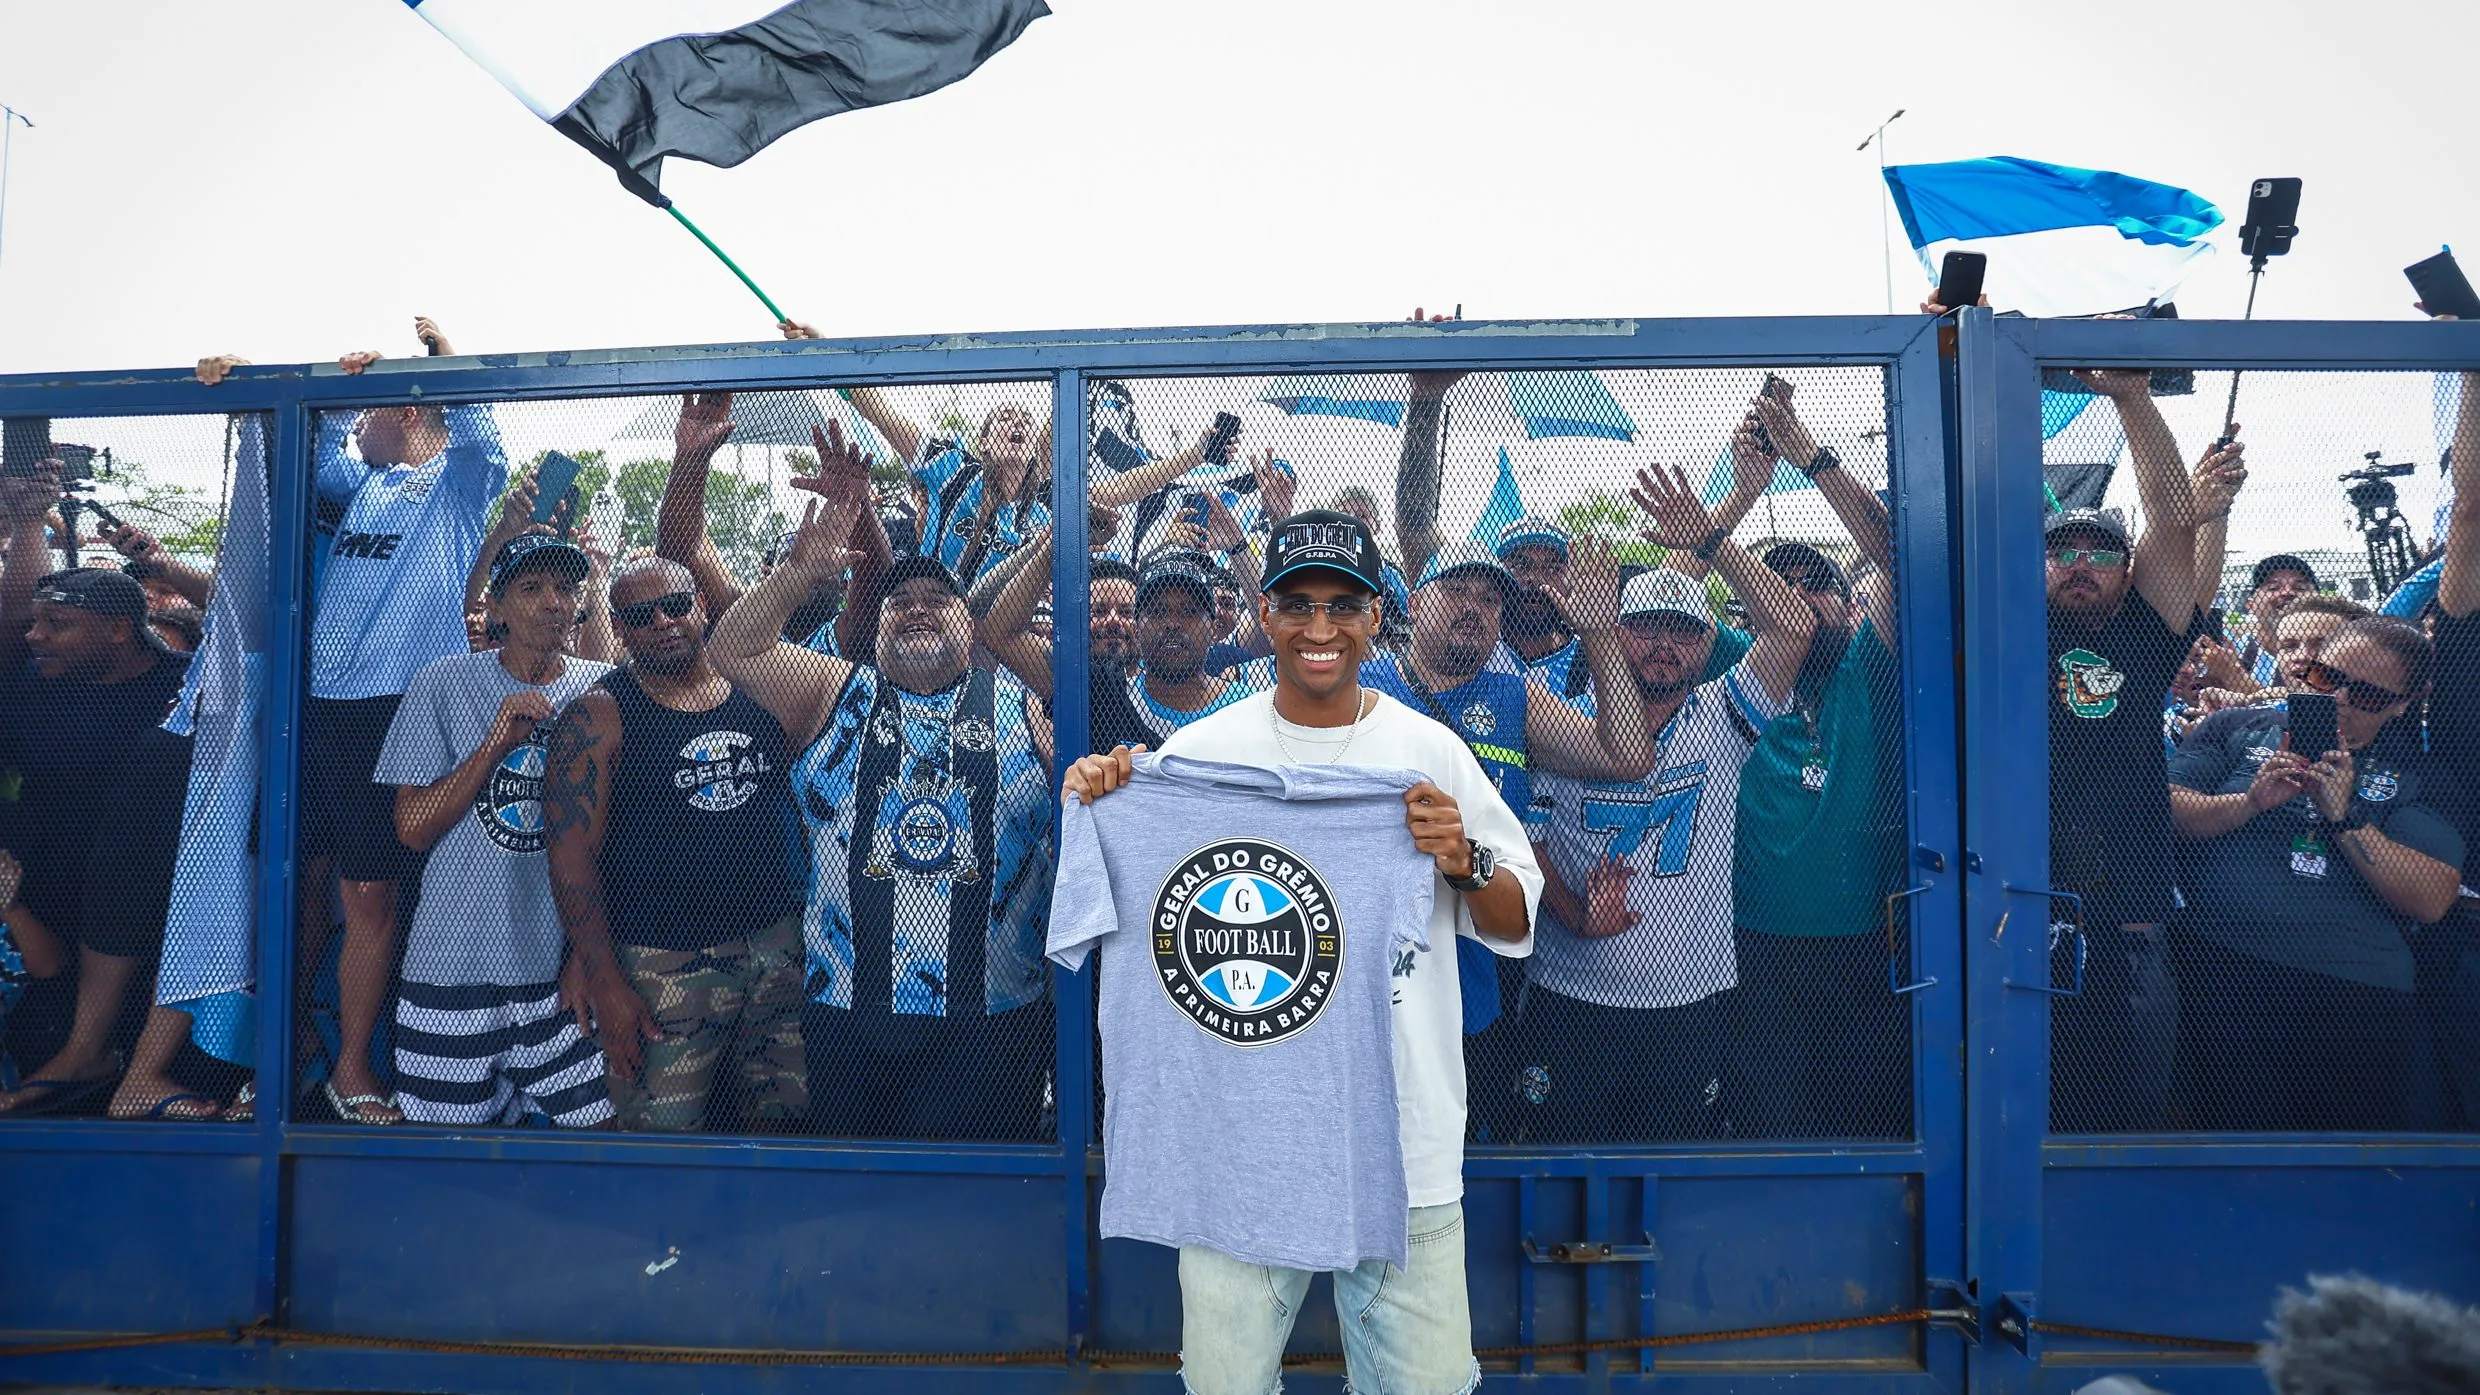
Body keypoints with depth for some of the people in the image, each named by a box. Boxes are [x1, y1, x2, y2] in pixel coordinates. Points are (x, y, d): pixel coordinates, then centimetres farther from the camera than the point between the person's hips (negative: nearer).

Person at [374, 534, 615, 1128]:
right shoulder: (445, 685, -1)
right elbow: (414, 829, -3)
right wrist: (497, 744, -14)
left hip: (567, 967, 2)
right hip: (457, 965, -1)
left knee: (597, 1121, 0)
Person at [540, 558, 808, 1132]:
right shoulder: (600, 715, -3)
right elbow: (571, 857, -7)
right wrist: (603, 981, -13)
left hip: (782, 947, 4)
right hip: (667, 960, -3)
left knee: (784, 1119, 9)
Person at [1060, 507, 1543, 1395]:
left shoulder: (1432, 752, 1)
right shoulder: (1198, 752, -1)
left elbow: (1515, 926, 7)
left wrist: (1466, 863, -13)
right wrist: (1096, 807, -10)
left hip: (1404, 1144, 1)